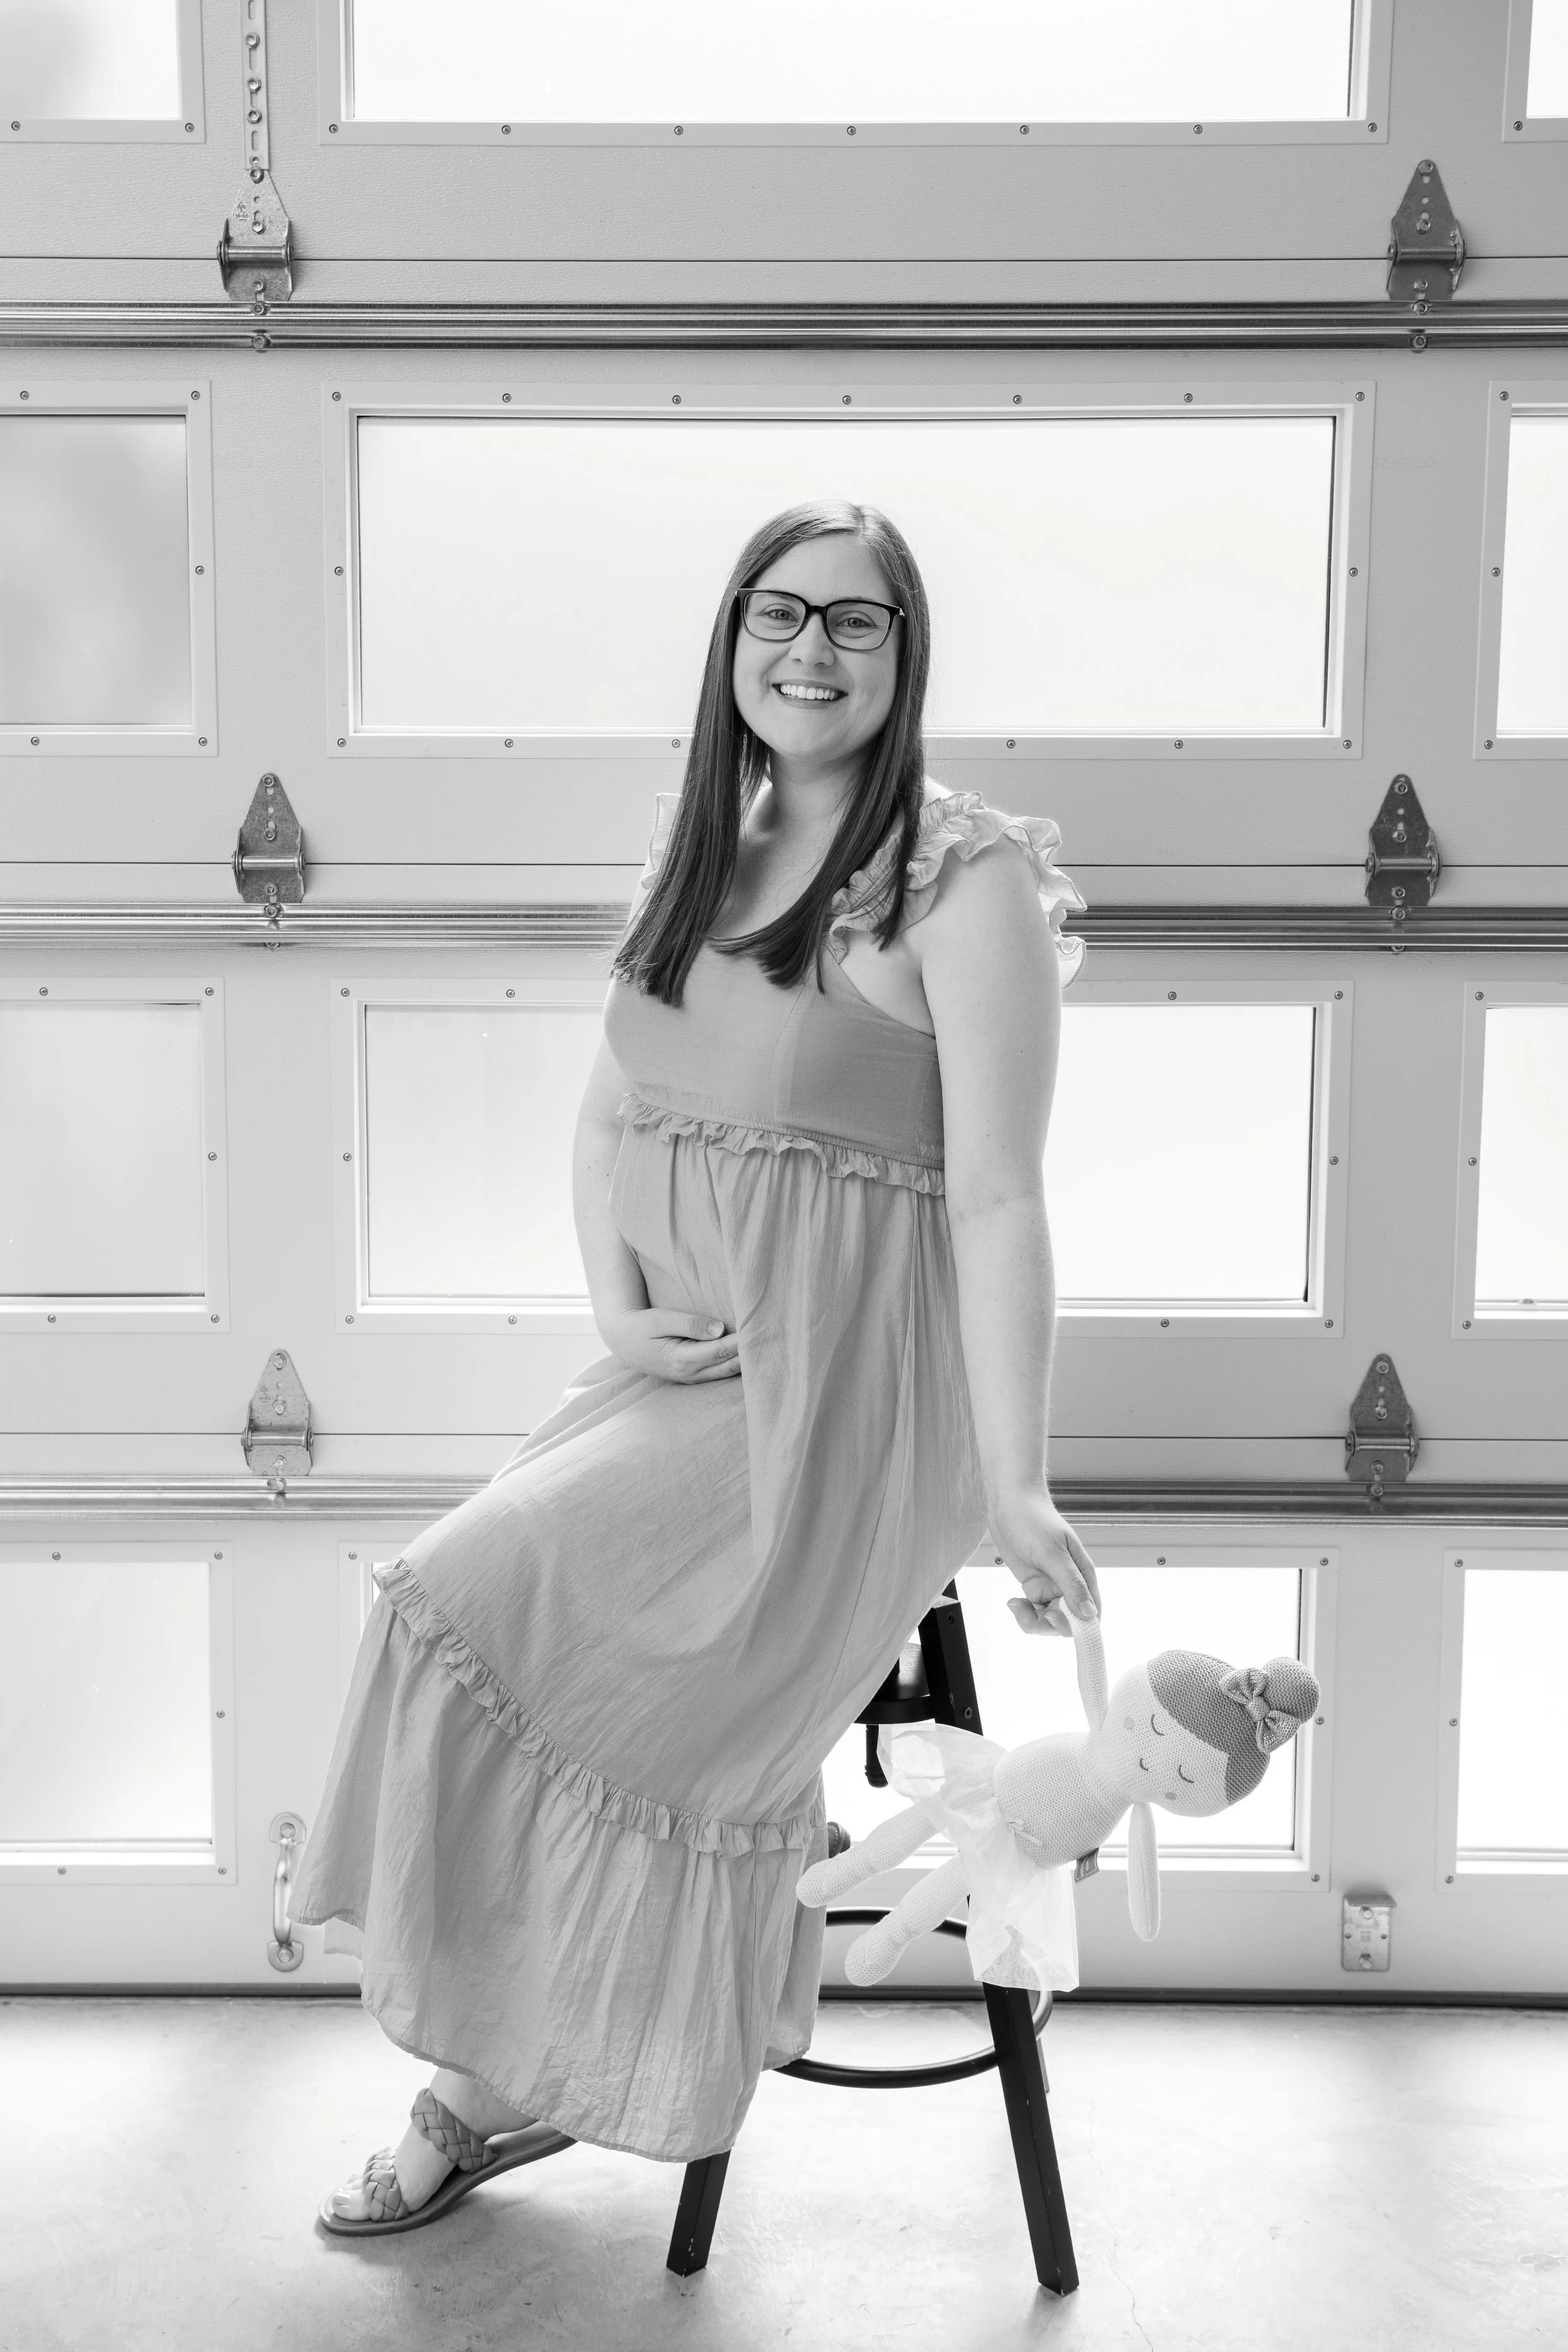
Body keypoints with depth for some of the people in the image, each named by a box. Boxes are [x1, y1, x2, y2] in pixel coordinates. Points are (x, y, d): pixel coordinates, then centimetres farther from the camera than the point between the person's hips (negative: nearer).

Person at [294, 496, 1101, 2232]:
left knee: (495, 1607, -19)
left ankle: (500, 2078, 5)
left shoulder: (968, 880, -8)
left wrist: (1014, 1487, -18)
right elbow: (608, 1116, 16)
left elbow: (996, 1199, -13)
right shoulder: (695, 851, 13)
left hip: (840, 1394, -6)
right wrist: (616, 1298, -3)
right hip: (676, 1368, 6)